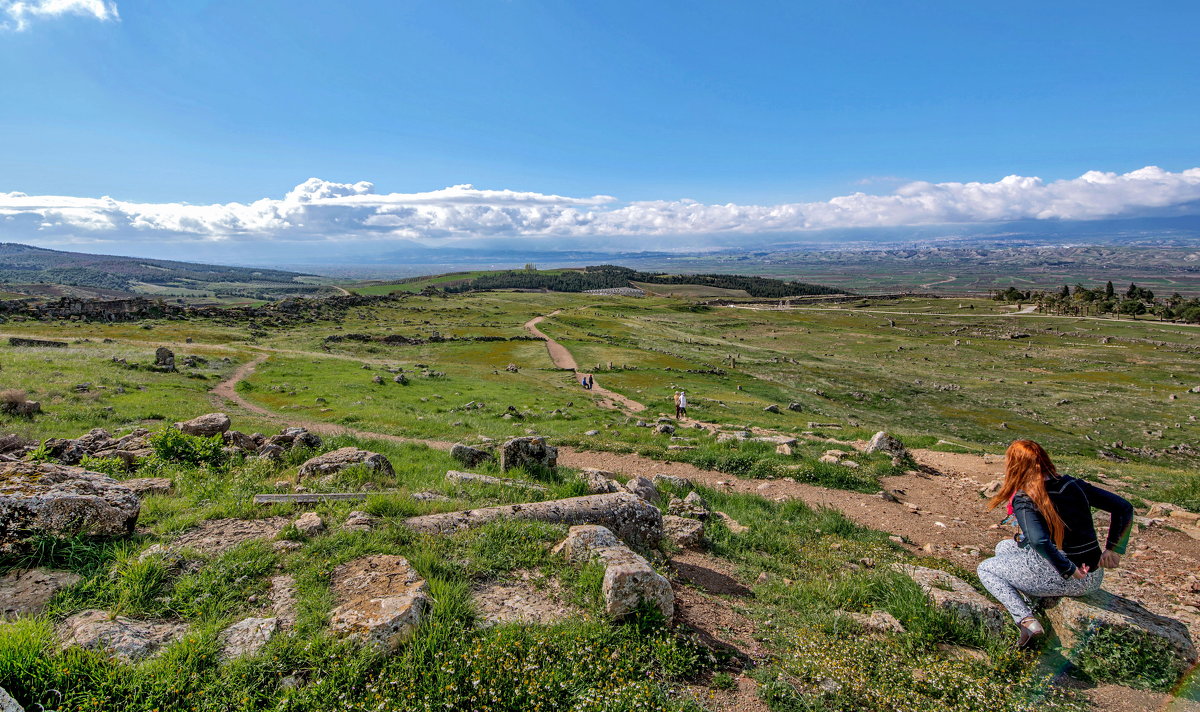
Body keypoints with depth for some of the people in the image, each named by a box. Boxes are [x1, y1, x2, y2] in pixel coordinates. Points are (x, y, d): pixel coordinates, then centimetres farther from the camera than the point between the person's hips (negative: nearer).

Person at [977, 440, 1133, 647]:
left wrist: (1069, 570, -17)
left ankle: (1027, 620, -7)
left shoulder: (1023, 499, -18)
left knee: (986, 568, 10)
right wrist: (1114, 550, 8)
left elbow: (1040, 541, -32)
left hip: (1066, 580, -8)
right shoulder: (1072, 484, 3)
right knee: (1004, 547, 23)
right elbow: (1124, 507, 7)